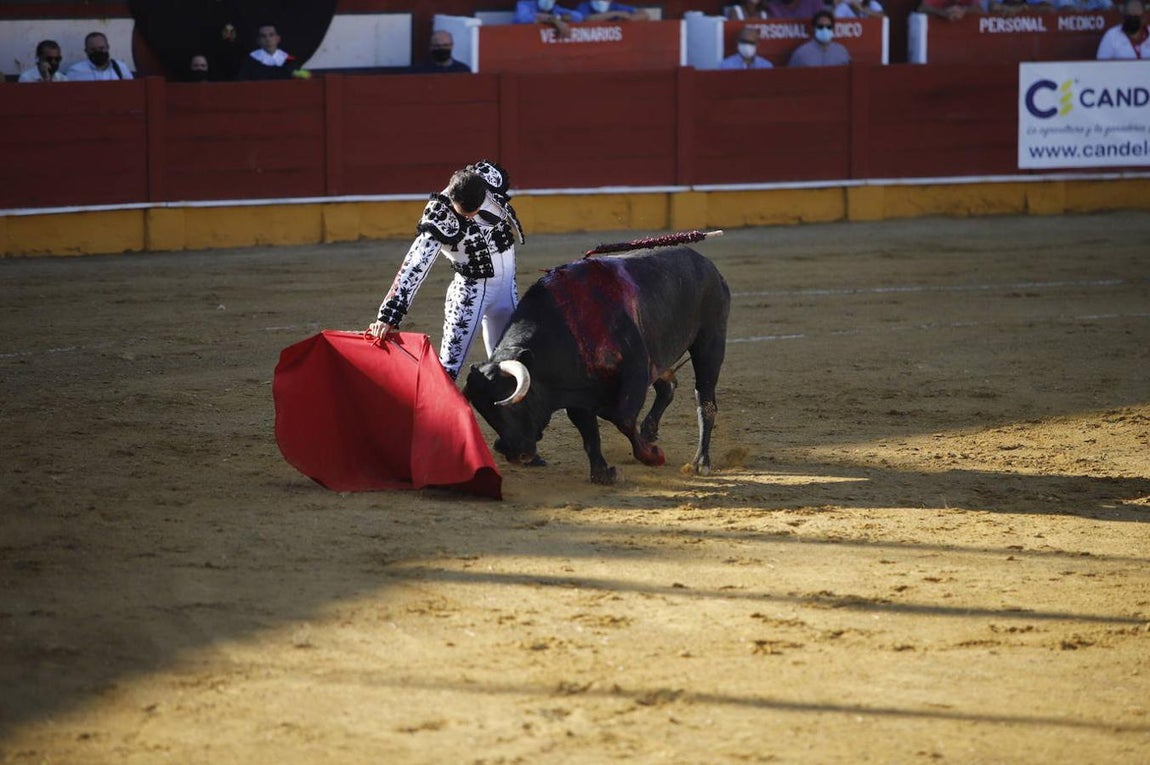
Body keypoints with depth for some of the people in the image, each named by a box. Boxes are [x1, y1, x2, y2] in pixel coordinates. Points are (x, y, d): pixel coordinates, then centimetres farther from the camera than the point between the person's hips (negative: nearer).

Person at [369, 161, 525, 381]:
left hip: (507, 287, 5)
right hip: (471, 290, -5)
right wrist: (389, 316, -43)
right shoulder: (439, 218, -29)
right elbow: (414, 267, -36)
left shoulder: (491, 176, -16)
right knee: (449, 364, -11)